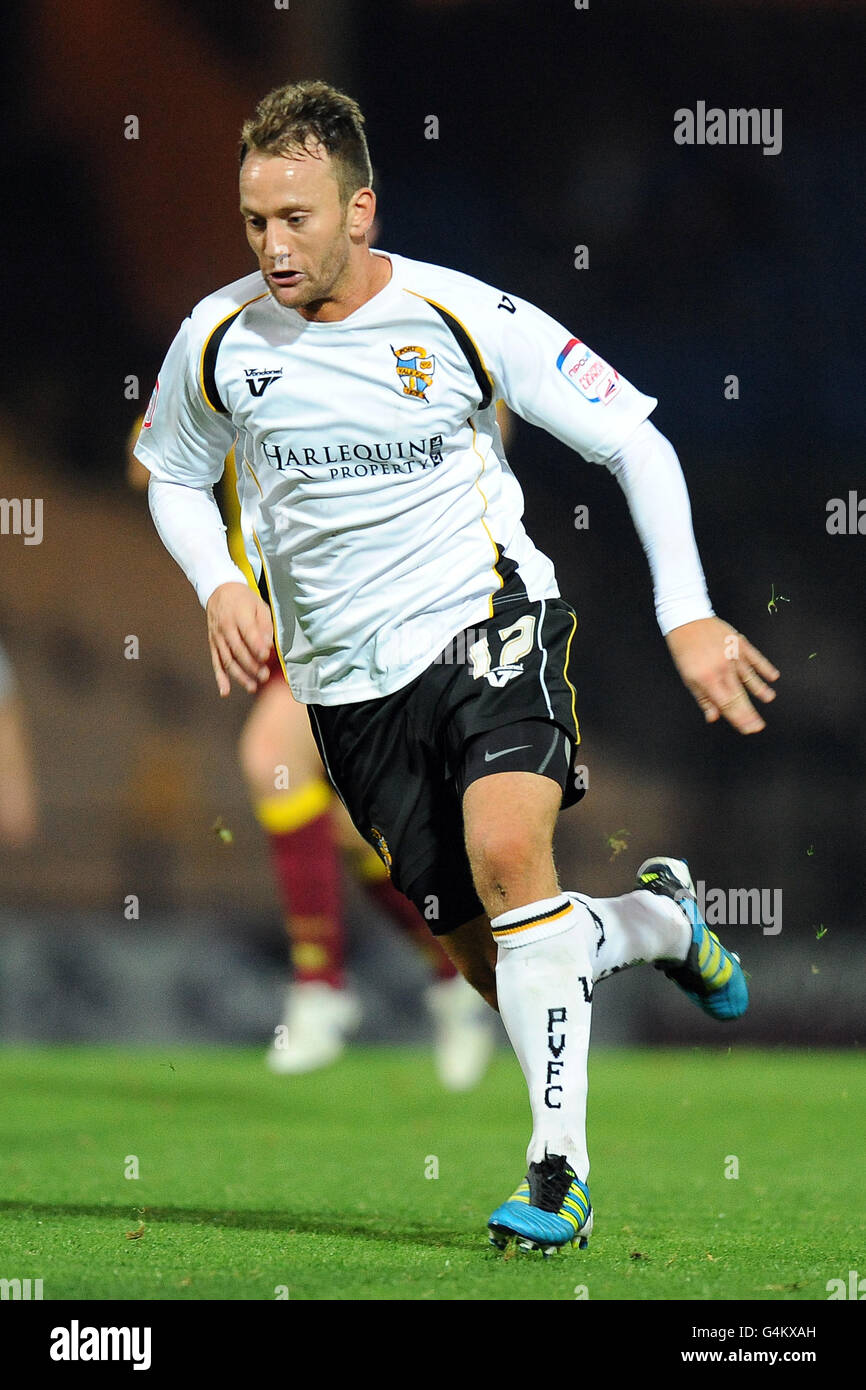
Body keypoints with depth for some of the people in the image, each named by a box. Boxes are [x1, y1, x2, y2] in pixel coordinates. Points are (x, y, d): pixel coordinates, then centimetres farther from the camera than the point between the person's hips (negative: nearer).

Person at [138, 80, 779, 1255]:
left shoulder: (465, 320, -12)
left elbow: (634, 441, -4)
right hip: (347, 679, 3)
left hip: (486, 620, -3)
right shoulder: (219, 341, -4)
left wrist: (687, 615, -11)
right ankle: (655, 920, 36)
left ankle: (559, 1169, -25)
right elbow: (175, 474, 17)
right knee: (488, 965, 3)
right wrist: (221, 587, -3)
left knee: (507, 850, -30)